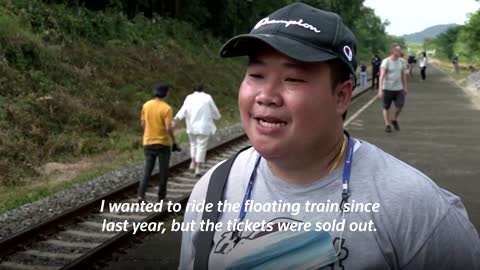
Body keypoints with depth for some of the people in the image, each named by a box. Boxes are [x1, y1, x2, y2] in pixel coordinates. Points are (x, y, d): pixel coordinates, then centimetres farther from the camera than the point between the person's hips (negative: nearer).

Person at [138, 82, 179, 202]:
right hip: (163, 143, -4)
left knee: (147, 170, 10)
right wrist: (174, 142, -9)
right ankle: (161, 196, 18)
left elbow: (143, 124, 7)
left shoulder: (146, 105, 0)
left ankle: (141, 195, -4)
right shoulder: (166, 108, -16)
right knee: (163, 170, 11)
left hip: (148, 142, 4)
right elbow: (168, 128, -20)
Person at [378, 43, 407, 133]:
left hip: (398, 88, 4)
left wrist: (405, 87, 15)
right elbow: (381, 76, -16)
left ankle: (395, 120, 16)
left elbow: (403, 74, 15)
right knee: (386, 107, 5)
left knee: (400, 105, -9)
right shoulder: (386, 61, -11)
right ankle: (387, 125, 17)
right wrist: (380, 90, -22)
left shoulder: (401, 61, 6)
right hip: (387, 88, -4)